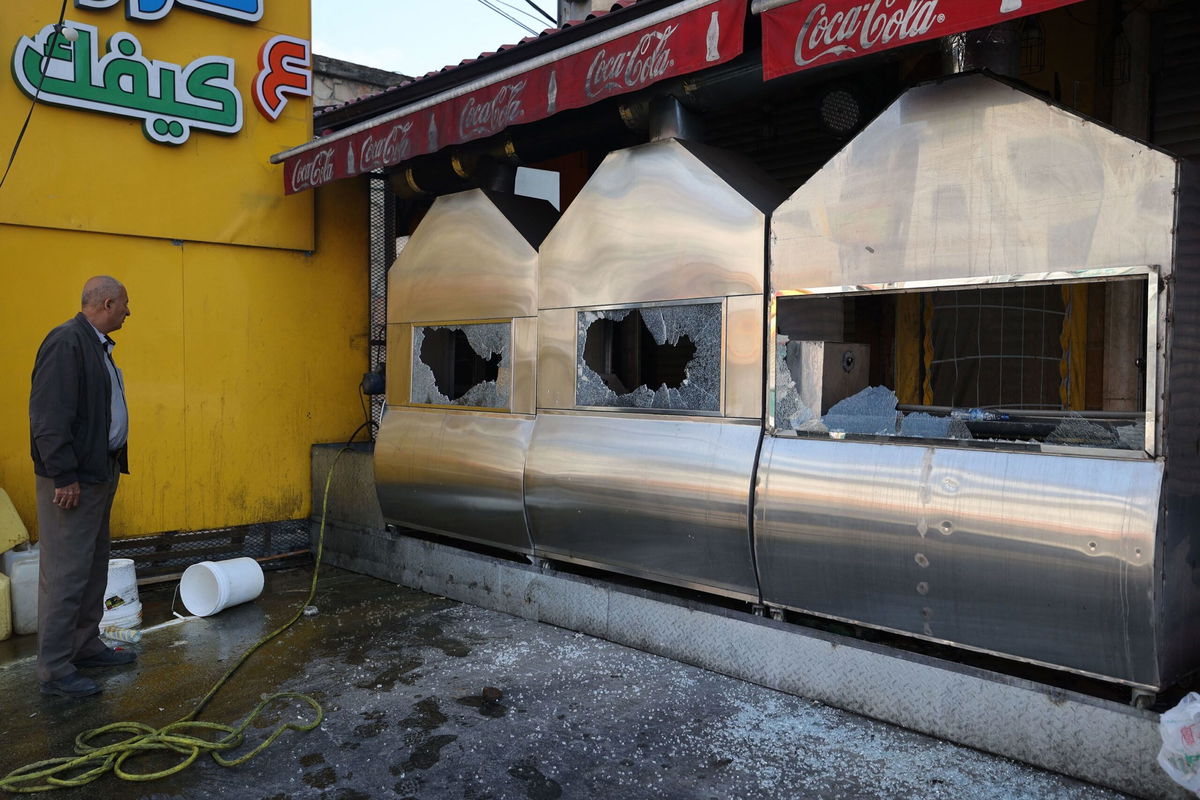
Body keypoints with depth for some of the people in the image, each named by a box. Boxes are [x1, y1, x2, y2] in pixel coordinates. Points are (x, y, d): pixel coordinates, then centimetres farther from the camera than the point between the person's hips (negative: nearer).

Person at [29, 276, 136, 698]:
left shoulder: (96, 345, 14)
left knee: (93, 568, 17)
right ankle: (54, 670, 5)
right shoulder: (66, 342, -16)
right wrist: (64, 476, -22)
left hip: (99, 474, 10)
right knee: (65, 574, -3)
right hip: (72, 480, -10)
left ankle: (85, 646, 28)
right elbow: (48, 415, -22)